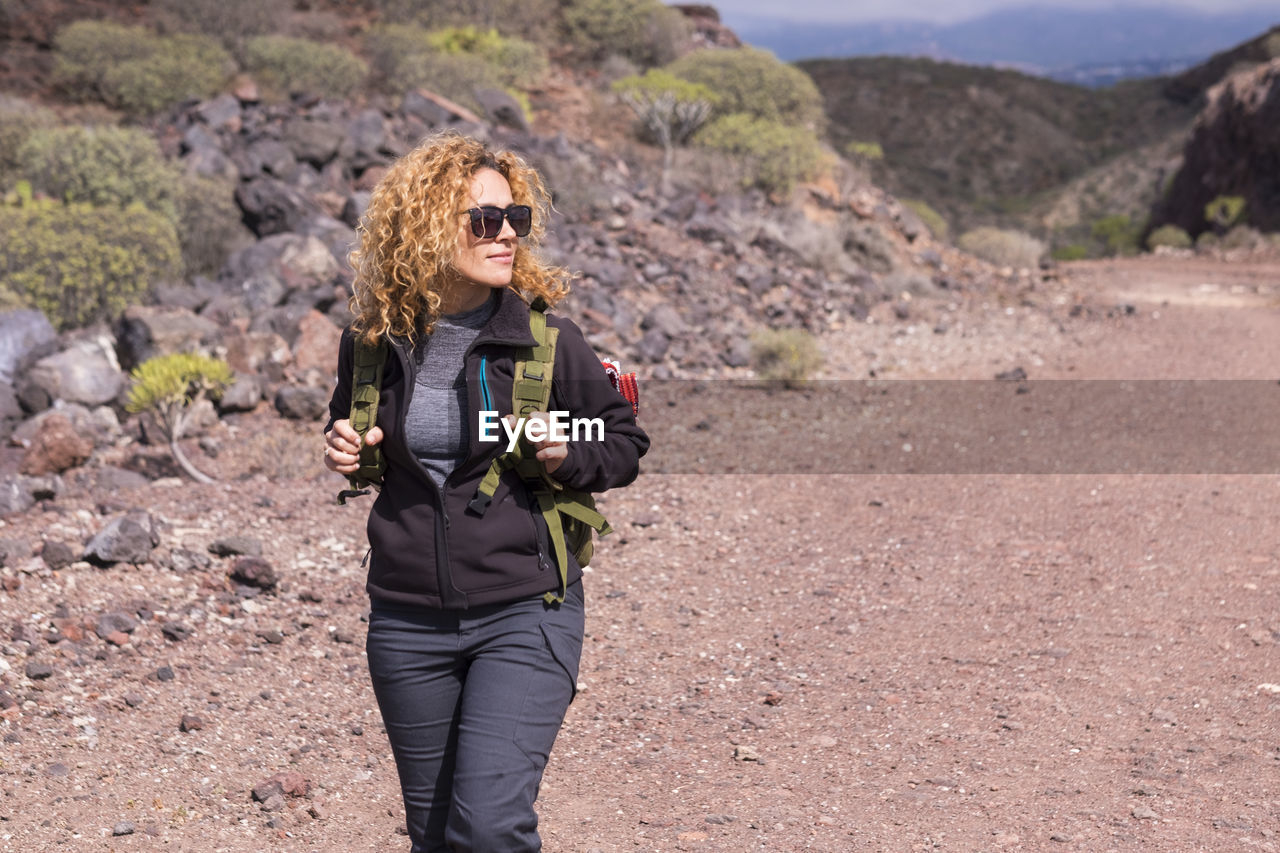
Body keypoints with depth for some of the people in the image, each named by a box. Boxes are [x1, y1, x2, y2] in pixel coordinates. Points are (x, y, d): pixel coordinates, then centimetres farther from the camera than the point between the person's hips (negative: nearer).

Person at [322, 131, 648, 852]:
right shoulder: (374, 342, 1)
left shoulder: (547, 339, -7)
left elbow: (625, 442, 6)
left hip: (525, 612, -3)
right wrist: (342, 451, -1)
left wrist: (568, 456, -14)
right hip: (408, 622, 3)